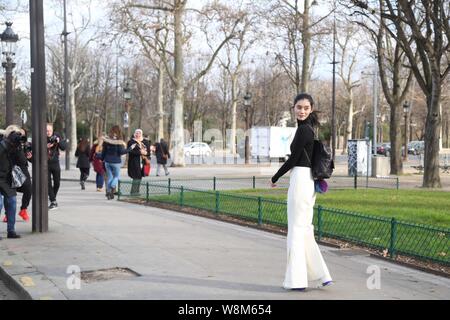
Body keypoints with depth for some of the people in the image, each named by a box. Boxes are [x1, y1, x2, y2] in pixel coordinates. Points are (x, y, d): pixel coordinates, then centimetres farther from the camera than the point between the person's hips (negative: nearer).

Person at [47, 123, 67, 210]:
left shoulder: (56, 136, 1)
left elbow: (63, 148, -1)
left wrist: (59, 141, -19)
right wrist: (46, 147, -26)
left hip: (55, 162, 3)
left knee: (57, 182, 9)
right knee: (48, 183, -7)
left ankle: (53, 197, 31)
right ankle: (53, 201, -4)